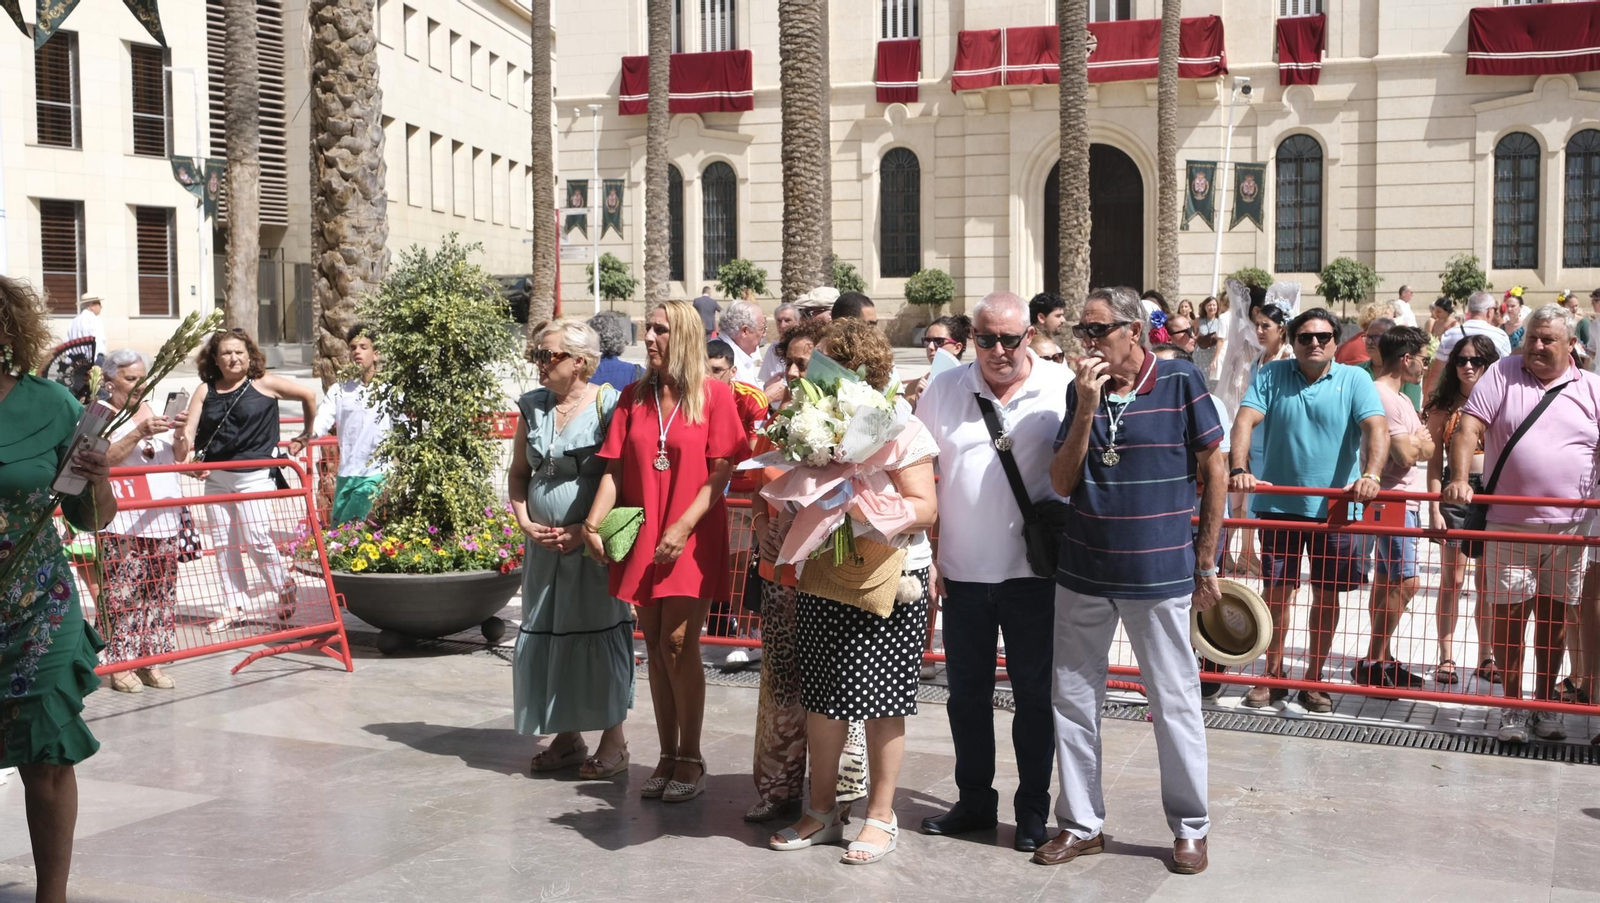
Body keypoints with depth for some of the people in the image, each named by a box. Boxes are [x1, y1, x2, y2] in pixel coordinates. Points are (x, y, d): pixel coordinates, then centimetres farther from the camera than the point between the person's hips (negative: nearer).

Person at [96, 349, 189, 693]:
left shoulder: (154, 410, 16)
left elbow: (180, 457, 16)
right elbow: (103, 458, -14)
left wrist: (178, 435, -4)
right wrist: (139, 433, -23)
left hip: (162, 519, 6)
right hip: (122, 523, -5)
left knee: (160, 593, 6)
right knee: (122, 596, -6)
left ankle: (150, 660, 13)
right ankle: (121, 664, 2)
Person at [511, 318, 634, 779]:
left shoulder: (609, 405, -8)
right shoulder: (532, 407, 9)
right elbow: (518, 473, 16)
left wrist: (588, 529, -15)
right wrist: (526, 522, 1)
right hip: (544, 544, 6)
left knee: (600, 634, -3)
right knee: (544, 635, 8)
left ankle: (613, 742, 8)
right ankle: (566, 738, 21)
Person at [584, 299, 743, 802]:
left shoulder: (714, 395, -3)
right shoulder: (634, 398, 9)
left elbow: (721, 471, -8)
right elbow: (614, 469, 5)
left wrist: (683, 527, -16)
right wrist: (594, 521, -8)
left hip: (694, 539, -4)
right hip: (641, 538, 4)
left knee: (677, 644, -8)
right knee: (656, 648, 7)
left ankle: (690, 759, 5)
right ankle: (667, 756, 16)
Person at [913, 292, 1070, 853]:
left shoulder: (1063, 389, -7)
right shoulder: (944, 390, 2)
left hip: (1033, 571, -3)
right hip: (963, 572, 3)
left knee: (1034, 694, 8)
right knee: (967, 692, 13)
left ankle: (1033, 809, 22)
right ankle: (974, 800, 29)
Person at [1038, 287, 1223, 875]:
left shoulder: (1181, 383, -7)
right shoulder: (1080, 391, 3)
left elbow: (1215, 472, -1)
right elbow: (1062, 483, -1)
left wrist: (1206, 564, 0)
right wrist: (1087, 407, -13)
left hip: (1159, 576, -4)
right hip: (1082, 572, 4)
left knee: (1175, 703, 6)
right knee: (1072, 698, 10)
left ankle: (1190, 828, 23)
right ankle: (1082, 823, 25)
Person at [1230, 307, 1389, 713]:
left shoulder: (1354, 380, -1)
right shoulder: (1271, 376, 2)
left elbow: (1376, 428, -14)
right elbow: (1245, 421, -9)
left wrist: (1370, 474, -31)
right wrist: (1239, 470, -25)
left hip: (1335, 507, 0)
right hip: (1279, 504, 0)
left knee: (1327, 595, 7)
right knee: (1277, 591, 6)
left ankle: (1313, 680, 21)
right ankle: (1272, 675, 21)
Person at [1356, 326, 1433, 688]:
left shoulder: (1397, 397, 18)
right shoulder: (1384, 397, -15)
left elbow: (1426, 449, 14)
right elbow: (1407, 455, -19)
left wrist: (1417, 445, -8)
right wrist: (1420, 442, 2)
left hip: (1400, 500, 10)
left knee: (1387, 581, 12)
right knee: (1405, 581, -12)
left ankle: (1381, 659, 18)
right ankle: (1372, 662, -8)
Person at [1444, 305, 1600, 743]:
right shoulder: (1502, 374, 2)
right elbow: (1467, 429, -6)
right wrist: (1459, 479, -20)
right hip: (1510, 528, -2)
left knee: (1554, 617, 9)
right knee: (1509, 615, 0)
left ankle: (1545, 705, 22)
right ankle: (1512, 707, 12)